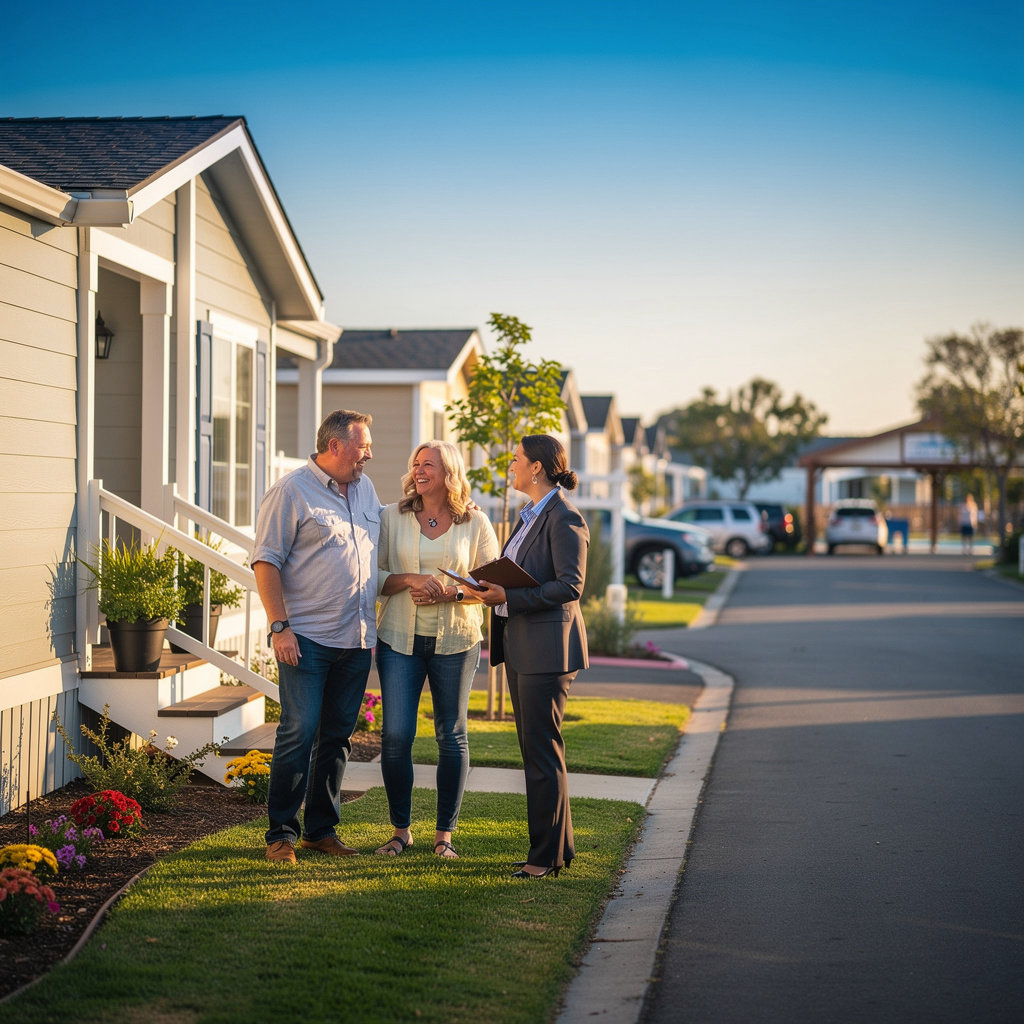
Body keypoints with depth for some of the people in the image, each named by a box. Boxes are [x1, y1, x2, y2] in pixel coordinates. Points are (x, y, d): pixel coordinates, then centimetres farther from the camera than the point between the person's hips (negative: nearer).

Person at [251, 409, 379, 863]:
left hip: (356, 639, 7)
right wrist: (279, 626, -16)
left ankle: (322, 829, 19)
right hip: (308, 638, -7)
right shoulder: (292, 491, -6)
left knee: (338, 736, 10)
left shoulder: (365, 489, 15)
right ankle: (281, 834, 2)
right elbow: (266, 561, -10)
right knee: (298, 734, -7)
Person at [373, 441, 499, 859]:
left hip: (455, 640, 0)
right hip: (399, 638, 1)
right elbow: (372, 575, 2)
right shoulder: (392, 518, 4)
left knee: (452, 735, 4)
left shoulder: (476, 523, 2)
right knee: (395, 735, -4)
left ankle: (444, 834, 15)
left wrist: (454, 592, -16)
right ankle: (400, 829, 12)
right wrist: (410, 580, -16)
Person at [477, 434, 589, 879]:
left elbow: (569, 585, -20)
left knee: (543, 752, -6)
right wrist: (493, 588, 4)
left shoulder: (565, 519, -13)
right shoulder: (531, 515, 17)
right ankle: (555, 846, 20)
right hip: (521, 646, 10)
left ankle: (548, 855, 1)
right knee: (533, 749, 12)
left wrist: (510, 597, -22)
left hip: (547, 647, -10)